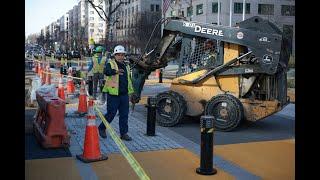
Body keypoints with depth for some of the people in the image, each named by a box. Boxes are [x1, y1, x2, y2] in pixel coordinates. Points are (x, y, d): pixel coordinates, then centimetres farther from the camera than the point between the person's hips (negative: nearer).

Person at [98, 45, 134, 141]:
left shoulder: (126, 66, 15)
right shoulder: (110, 64, -6)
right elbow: (106, 71, -30)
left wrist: (130, 91, 22)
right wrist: (115, 71, -49)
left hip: (124, 94, 6)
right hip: (113, 94, -6)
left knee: (124, 114, 7)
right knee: (111, 114, 0)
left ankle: (124, 133, 16)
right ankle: (101, 128, 23)